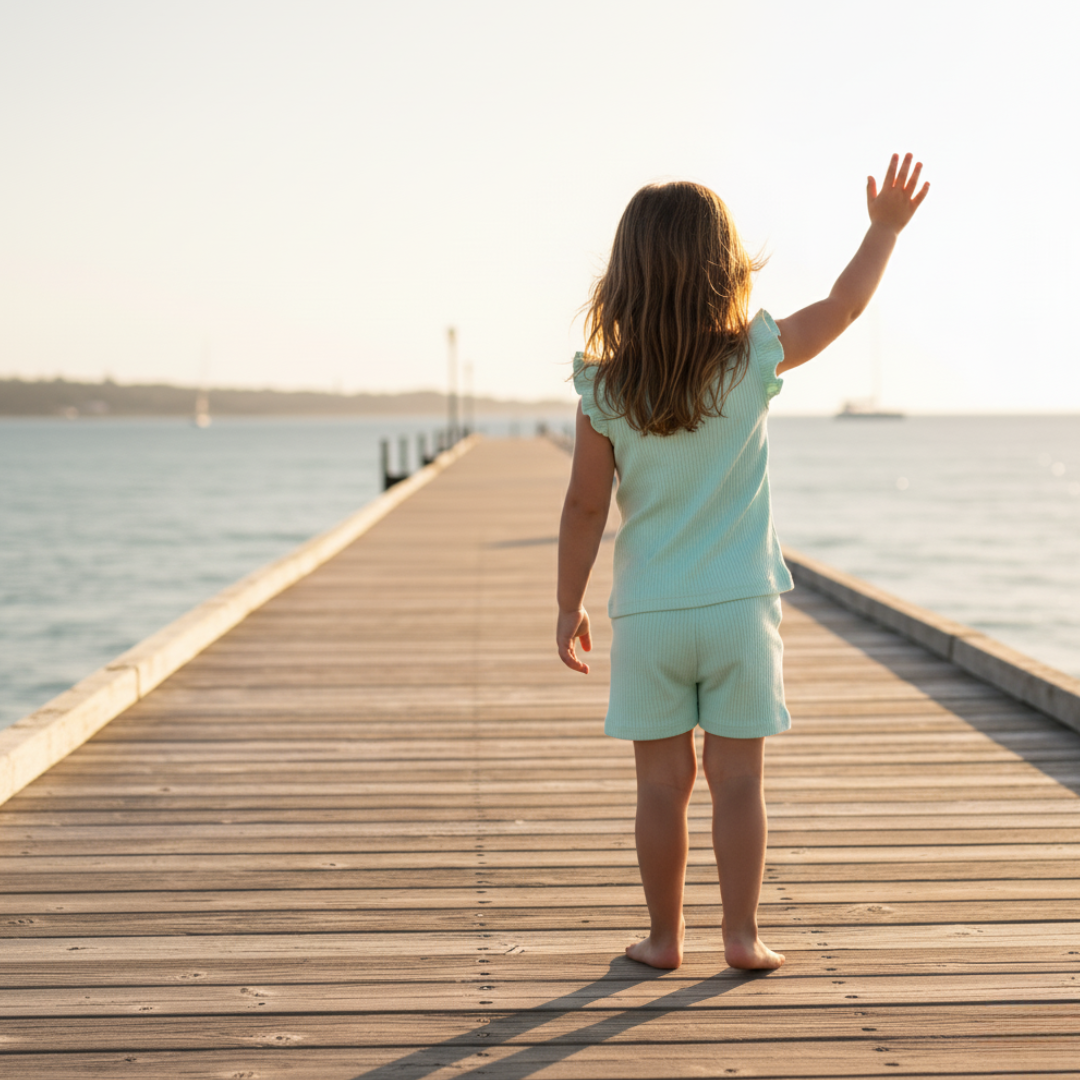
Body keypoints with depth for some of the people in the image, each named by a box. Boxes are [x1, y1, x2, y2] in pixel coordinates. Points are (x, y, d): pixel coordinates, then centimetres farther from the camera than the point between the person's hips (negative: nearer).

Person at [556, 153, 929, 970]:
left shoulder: (604, 390, -8)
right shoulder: (753, 361, -8)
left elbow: (586, 506, -4)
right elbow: (842, 308, 6)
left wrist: (569, 604, 6)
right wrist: (886, 228, 19)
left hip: (648, 613, 0)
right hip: (738, 605, 0)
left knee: (665, 781, 8)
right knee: (738, 778, 6)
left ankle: (665, 937, 16)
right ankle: (742, 935, 9)